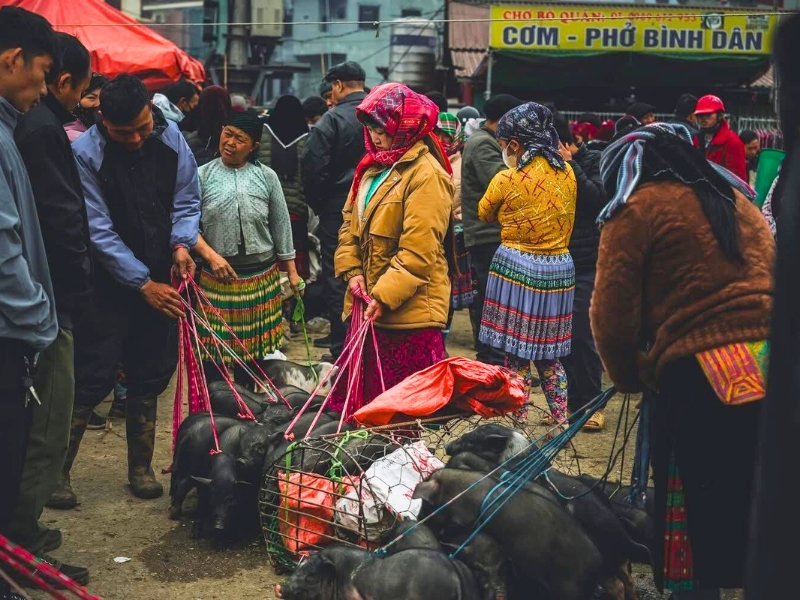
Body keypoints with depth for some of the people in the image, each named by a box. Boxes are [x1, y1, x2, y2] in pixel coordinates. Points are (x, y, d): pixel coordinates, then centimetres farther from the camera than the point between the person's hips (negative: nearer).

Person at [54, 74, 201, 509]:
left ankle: (141, 466, 25)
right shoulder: (85, 153, -15)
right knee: (92, 377, -4)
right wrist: (143, 284, -16)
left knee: (149, 376, 11)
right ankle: (57, 469, 9)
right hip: (109, 283, -4)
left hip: (160, 280, 4)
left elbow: (186, 201, 6)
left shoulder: (171, 138, -4)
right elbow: (100, 230, -16)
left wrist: (181, 244, -14)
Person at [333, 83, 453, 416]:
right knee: (362, 394, 12)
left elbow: (418, 251, -18)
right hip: (368, 302, 8)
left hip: (408, 309, -8)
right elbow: (351, 222, 16)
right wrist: (352, 271, 1)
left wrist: (384, 296, -20)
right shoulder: (373, 166, 13)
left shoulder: (426, 175, -12)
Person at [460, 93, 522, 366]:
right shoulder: (483, 144, -13)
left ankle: (486, 358, 23)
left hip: (485, 235, 11)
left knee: (485, 300, 15)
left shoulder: (481, 141, 20)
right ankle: (497, 362, -10)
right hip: (490, 237, -11)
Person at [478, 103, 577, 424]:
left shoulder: (507, 180, -12)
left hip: (517, 268, -5)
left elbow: (485, 214, 7)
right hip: (560, 269, 6)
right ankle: (561, 420, 19)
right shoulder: (567, 173, 3)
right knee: (548, 354, 15)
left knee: (515, 354, 3)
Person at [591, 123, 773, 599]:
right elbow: (767, 277, 22)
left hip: (701, 381, -6)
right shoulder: (737, 199, 20)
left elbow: (613, 313, -2)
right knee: (750, 512, 17)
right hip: (769, 366, 6)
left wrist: (629, 379, 14)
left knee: (696, 519, 6)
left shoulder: (638, 209, 1)